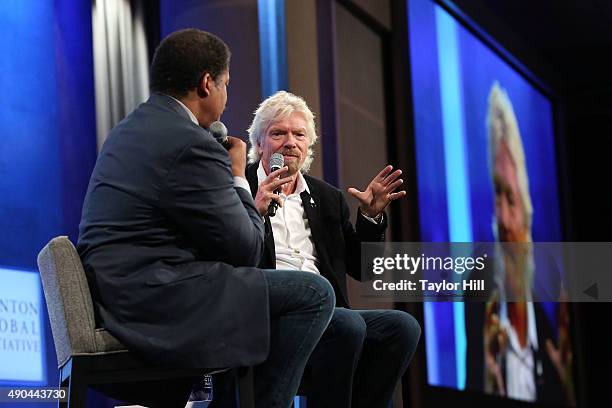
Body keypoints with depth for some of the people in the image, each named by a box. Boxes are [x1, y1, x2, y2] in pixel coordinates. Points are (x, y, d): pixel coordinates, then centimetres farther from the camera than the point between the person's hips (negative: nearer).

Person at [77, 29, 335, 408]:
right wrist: (238, 176, 4)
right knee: (314, 293, -9)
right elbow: (247, 250, -10)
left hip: (114, 299, 10)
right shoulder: (191, 144, -14)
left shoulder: (131, 129, 17)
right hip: (153, 302, -10)